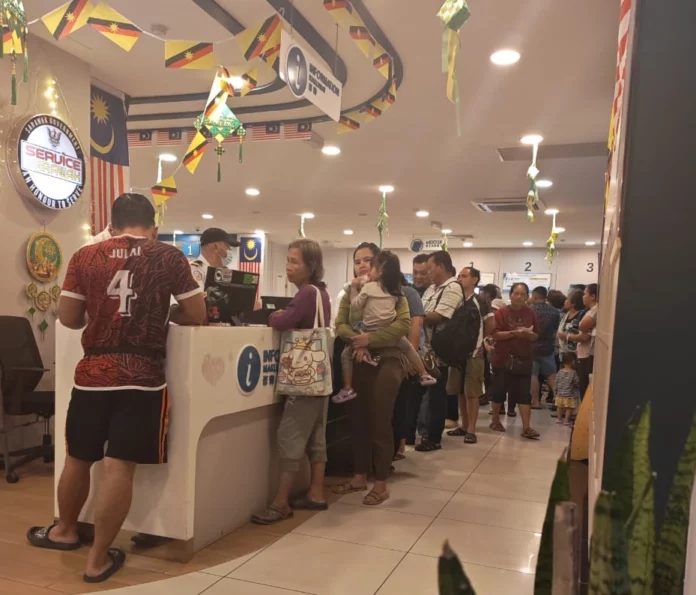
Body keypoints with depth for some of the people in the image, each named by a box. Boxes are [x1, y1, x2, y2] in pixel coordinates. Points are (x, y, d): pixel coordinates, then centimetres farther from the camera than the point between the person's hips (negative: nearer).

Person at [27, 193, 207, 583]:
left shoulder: (85, 256, 5)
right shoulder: (169, 257, -1)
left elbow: (68, 317, 8)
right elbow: (197, 316, 1)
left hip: (92, 373, 3)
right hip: (142, 375, -3)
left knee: (78, 458, 21)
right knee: (119, 466, 3)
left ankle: (65, 530, 43)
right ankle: (99, 559, 13)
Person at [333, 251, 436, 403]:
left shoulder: (369, 287, -10)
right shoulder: (395, 290, 4)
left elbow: (355, 305, -2)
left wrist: (354, 288, 10)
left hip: (369, 333, -4)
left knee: (346, 354, 7)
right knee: (408, 347, 27)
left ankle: (348, 389, 1)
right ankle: (424, 375, 31)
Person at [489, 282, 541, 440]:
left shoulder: (530, 313, 5)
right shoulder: (502, 312, -6)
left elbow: (536, 336, 7)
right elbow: (495, 334, -13)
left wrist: (529, 334, -15)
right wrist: (514, 333, -23)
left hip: (524, 359, 3)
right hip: (503, 358, -2)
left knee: (524, 393, 0)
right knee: (499, 390, 7)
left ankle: (526, 427, 1)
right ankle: (495, 421, 24)